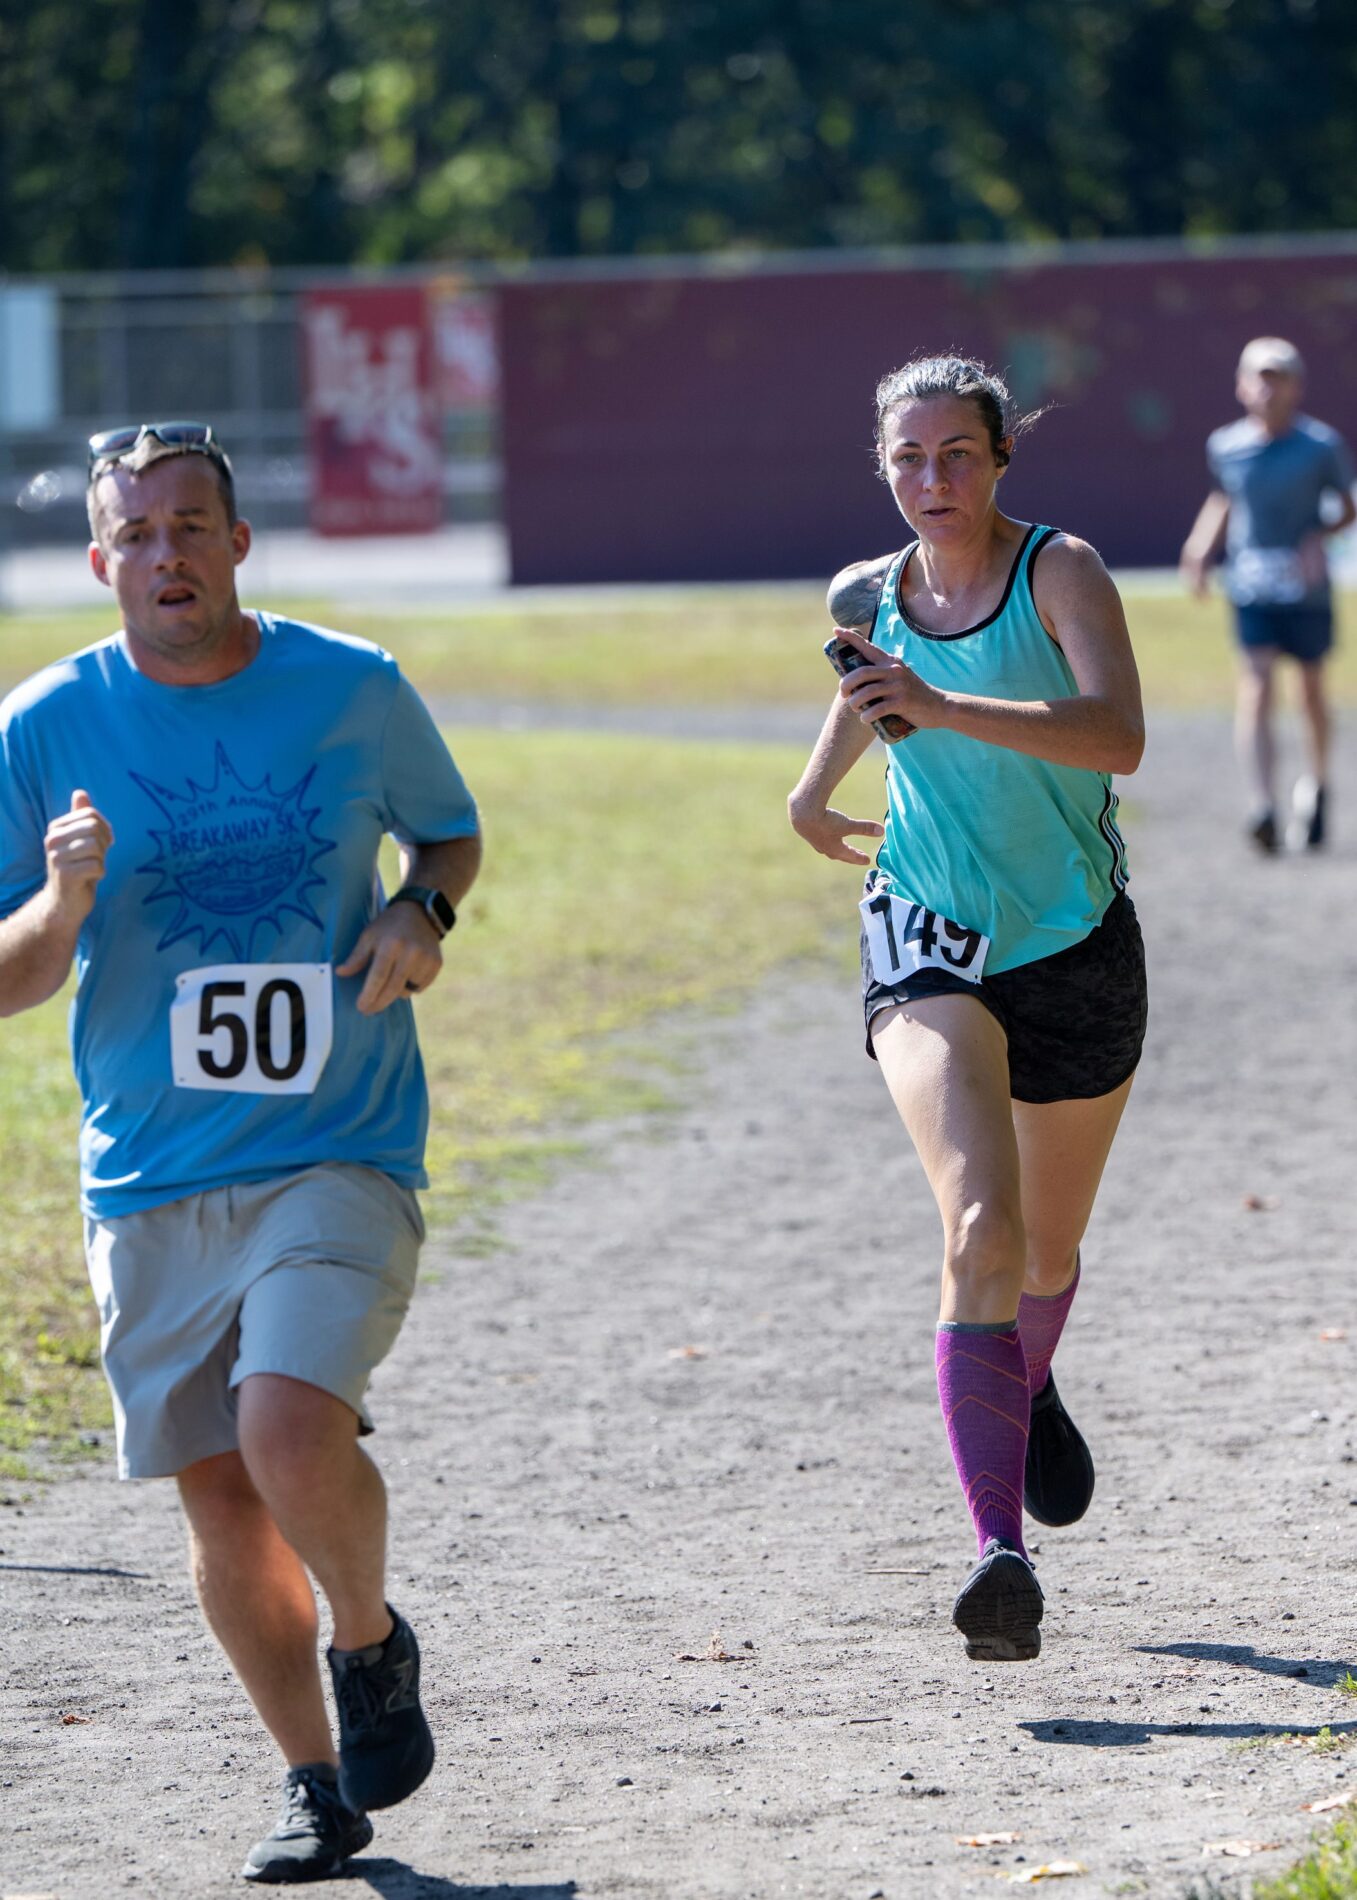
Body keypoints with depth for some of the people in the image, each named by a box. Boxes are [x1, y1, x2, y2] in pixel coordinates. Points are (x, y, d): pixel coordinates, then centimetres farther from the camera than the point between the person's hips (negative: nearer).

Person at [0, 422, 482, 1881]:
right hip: (150, 1178, 2)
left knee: (293, 1437, -22)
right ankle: (315, 1783, 24)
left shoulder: (353, 689, -2)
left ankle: (372, 1638, 9)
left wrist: (424, 912, -5)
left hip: (340, 1154, -2)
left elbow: (451, 830, 17)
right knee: (221, 1501, 5)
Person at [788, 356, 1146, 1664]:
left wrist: (943, 709, -40)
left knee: (1048, 1250, 19)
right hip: (930, 946, 0)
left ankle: (1030, 1393, 57)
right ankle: (1000, 1555, -31)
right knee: (979, 1233, -23)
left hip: (1075, 948, 0)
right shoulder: (867, 596, -1)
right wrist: (813, 792, 23)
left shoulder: (1059, 572, -13)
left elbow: (1119, 735, -31)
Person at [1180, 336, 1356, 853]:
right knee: (1255, 685, -15)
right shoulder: (1226, 446, 2)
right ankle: (1262, 806, -27)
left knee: (1311, 689, 12)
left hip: (1306, 589, 0)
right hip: (1250, 583, 0)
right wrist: (1201, 549, 6)